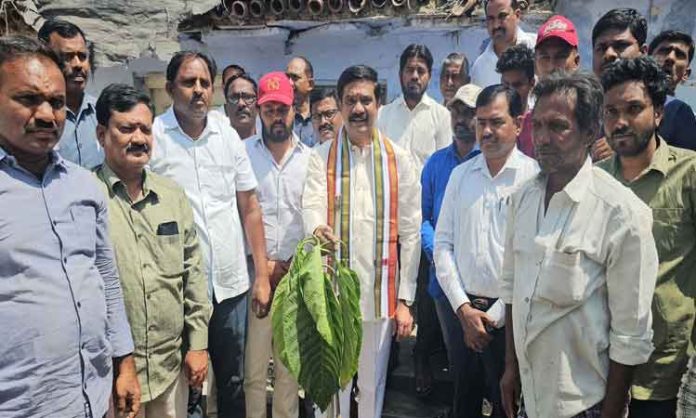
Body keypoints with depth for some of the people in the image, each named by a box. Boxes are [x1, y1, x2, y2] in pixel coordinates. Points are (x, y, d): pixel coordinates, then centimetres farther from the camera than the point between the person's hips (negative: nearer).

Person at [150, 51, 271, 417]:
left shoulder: (228, 134, 4)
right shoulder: (152, 136, -7)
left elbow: (249, 207, 7)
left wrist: (262, 275, 4)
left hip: (231, 283, 3)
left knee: (232, 381, 17)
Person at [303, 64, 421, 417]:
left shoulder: (399, 160, 3)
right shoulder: (321, 158, 4)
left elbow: (410, 232, 2)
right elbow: (312, 204, -13)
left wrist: (405, 298, -1)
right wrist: (317, 228, -38)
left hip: (380, 292, 1)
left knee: (373, 383, 14)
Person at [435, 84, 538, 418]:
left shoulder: (535, 177, -8)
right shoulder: (460, 174, 7)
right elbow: (443, 243, 5)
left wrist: (496, 315, -11)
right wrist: (462, 306, -3)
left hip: (509, 317, -4)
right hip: (462, 310, 4)